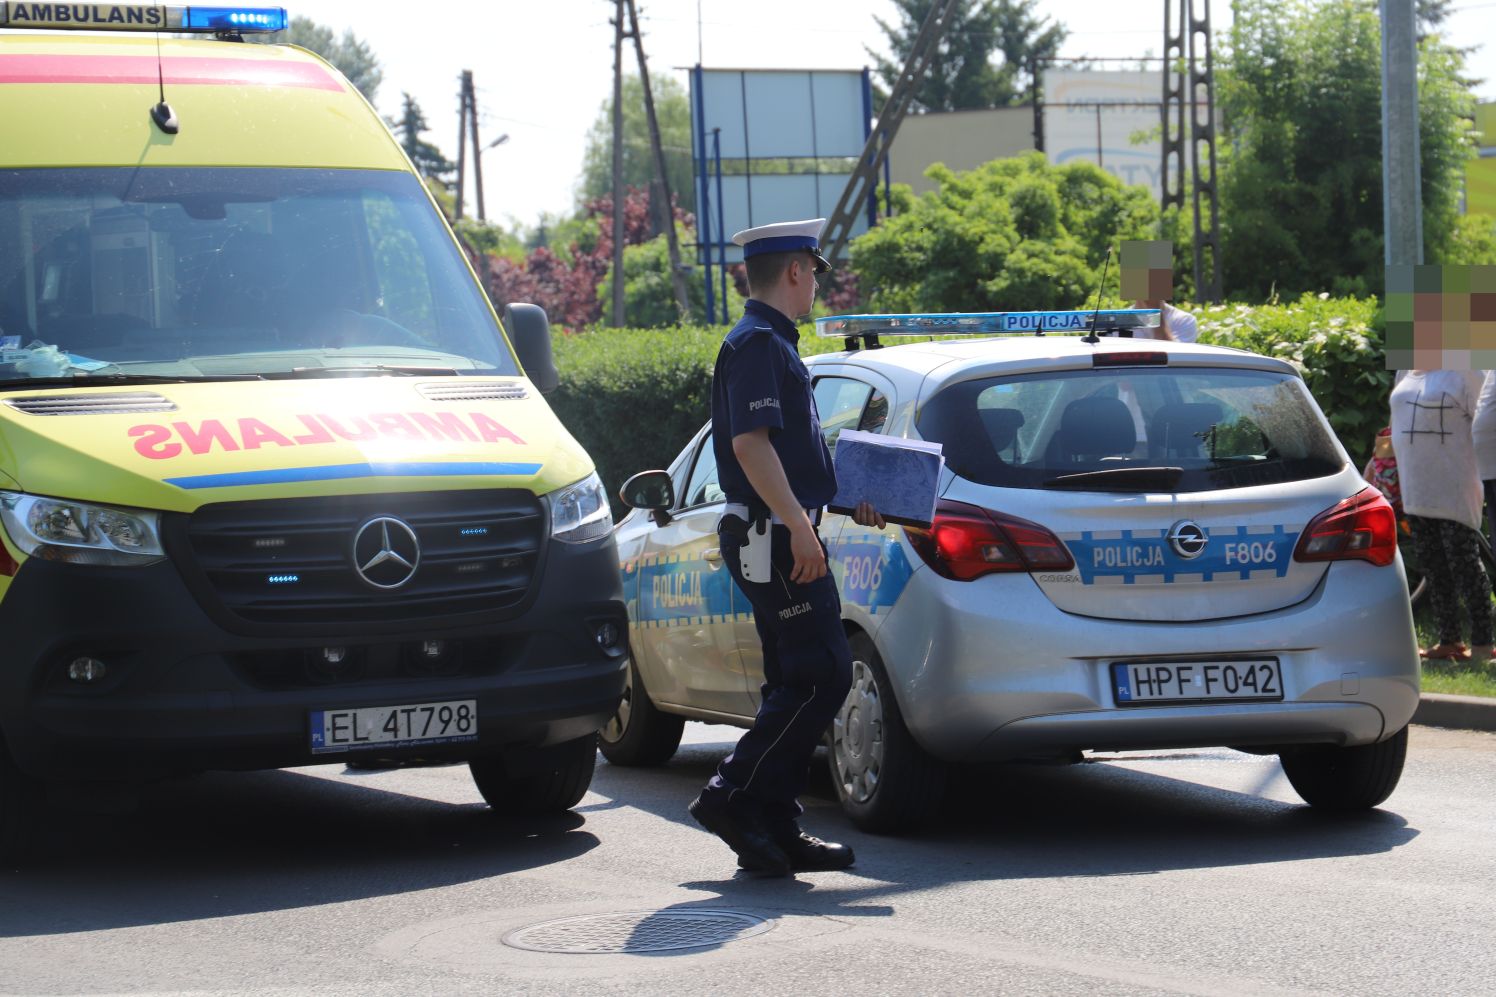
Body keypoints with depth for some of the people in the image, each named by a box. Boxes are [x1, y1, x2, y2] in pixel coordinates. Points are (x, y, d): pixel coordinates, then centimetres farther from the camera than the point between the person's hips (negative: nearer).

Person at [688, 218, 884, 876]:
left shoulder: (769, 344, 21)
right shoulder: (757, 344, -12)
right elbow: (749, 443, -22)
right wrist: (799, 526, -26)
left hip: (781, 535, 11)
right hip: (772, 535, -11)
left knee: (796, 685, 10)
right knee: (821, 678, -13)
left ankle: (774, 830, 10)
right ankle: (735, 797, -11)